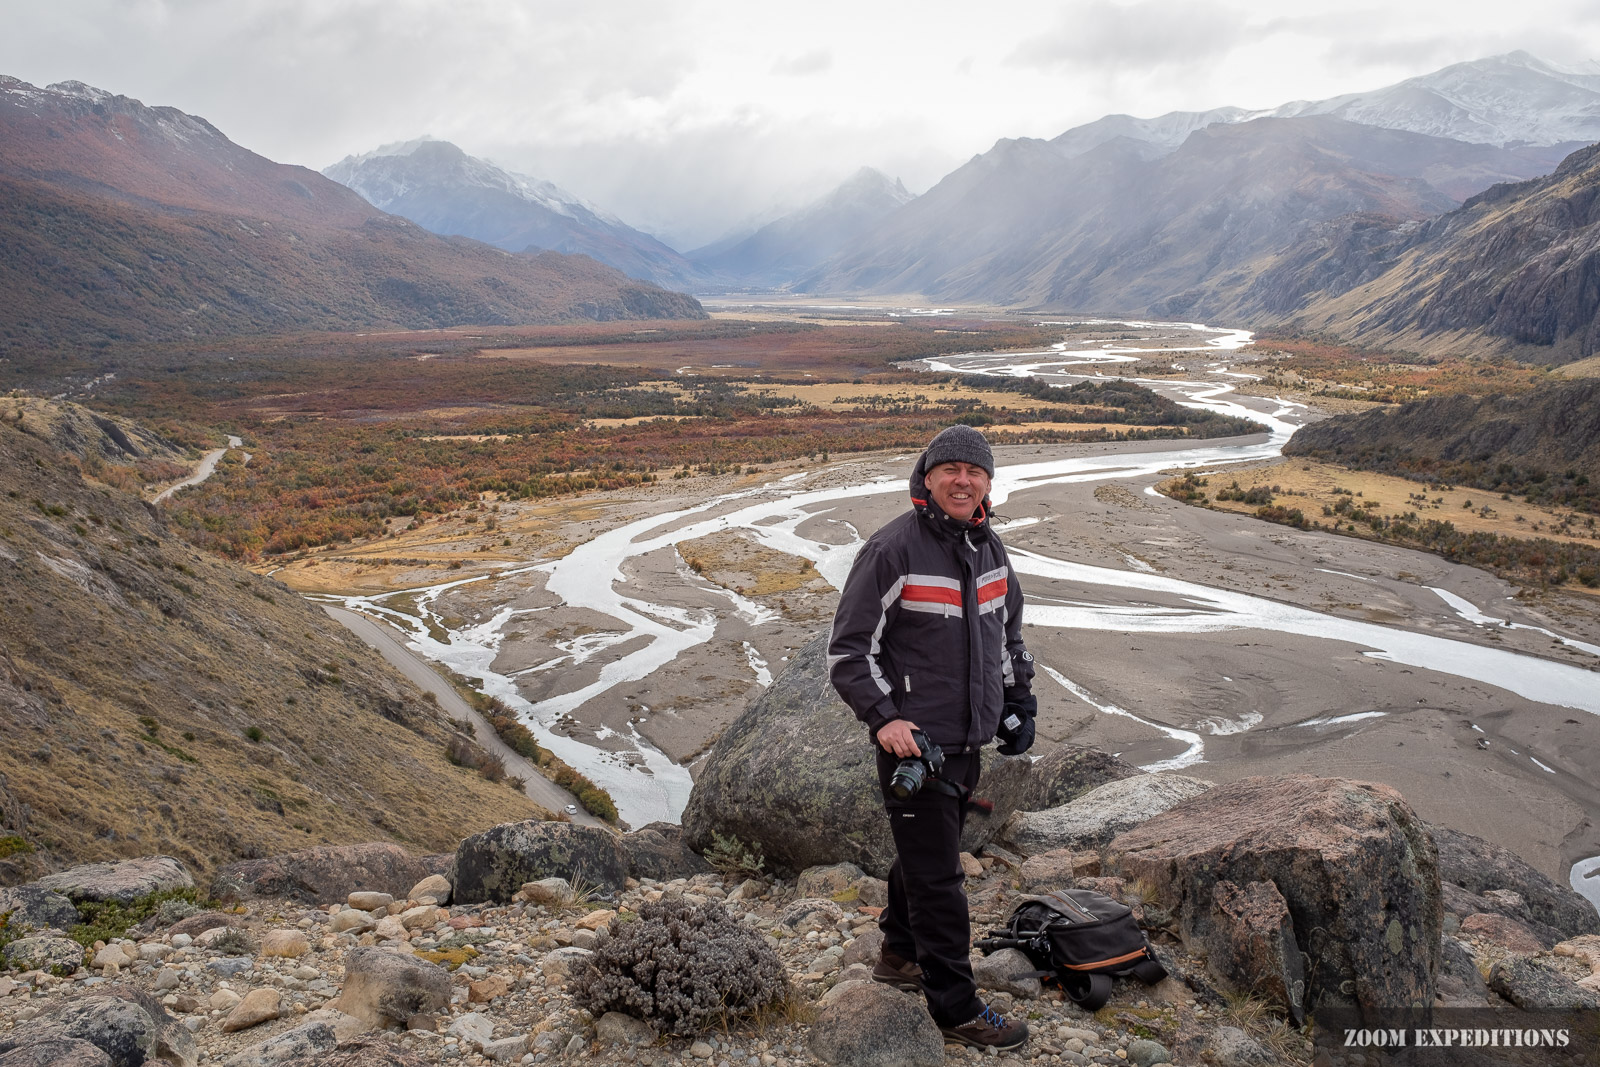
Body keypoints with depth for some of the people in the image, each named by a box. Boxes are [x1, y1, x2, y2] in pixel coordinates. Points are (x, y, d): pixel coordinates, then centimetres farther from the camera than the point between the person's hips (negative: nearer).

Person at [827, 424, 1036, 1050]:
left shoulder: (989, 549, 8)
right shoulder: (892, 550, -16)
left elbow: (1008, 632, 24)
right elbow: (847, 650, -13)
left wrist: (1018, 701, 18)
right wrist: (883, 717, -23)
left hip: (968, 741, 7)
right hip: (912, 742, -7)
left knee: (924, 851, 23)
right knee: (937, 878, 0)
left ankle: (900, 955, 43)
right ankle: (956, 1009, 14)